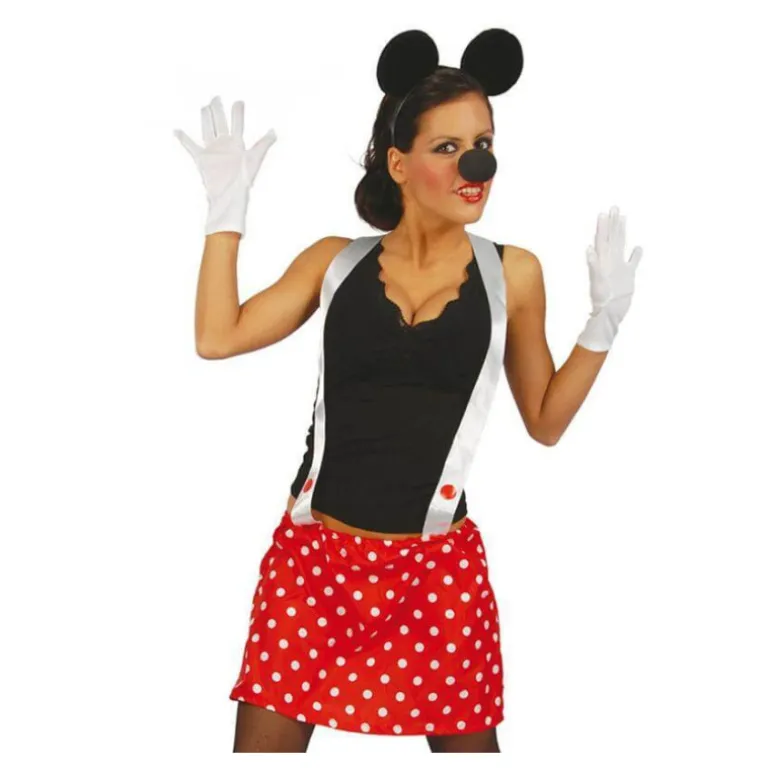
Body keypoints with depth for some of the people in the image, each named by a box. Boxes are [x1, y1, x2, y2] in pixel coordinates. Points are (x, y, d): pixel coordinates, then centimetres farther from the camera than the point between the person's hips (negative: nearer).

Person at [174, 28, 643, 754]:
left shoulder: (512, 273, 3)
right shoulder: (336, 260, 5)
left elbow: (545, 420, 9)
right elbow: (218, 336, 0)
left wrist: (606, 316, -1)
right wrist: (227, 204, 1)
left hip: (437, 565, 0)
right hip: (313, 554, 1)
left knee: (467, 741, 8)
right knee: (264, 740, 5)